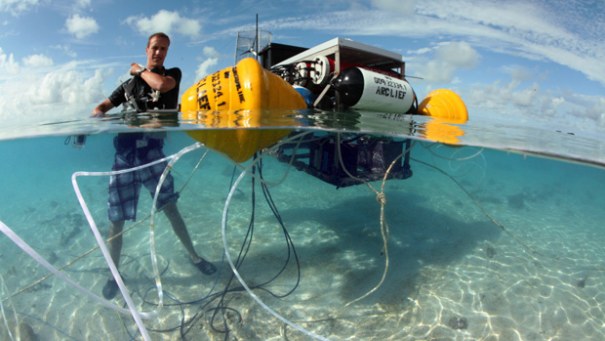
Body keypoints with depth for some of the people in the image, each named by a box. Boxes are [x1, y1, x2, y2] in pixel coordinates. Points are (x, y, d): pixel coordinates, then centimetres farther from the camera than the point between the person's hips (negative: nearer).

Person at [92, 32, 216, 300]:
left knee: (169, 205, -9)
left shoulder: (173, 73, 13)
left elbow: (162, 84, -11)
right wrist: (96, 117, -2)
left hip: (151, 148, -3)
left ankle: (194, 256, 9)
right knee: (116, 218, 5)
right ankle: (114, 273, 22)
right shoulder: (130, 83, 22)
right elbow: (103, 106, 21)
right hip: (124, 150, 3)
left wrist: (140, 70, 7)